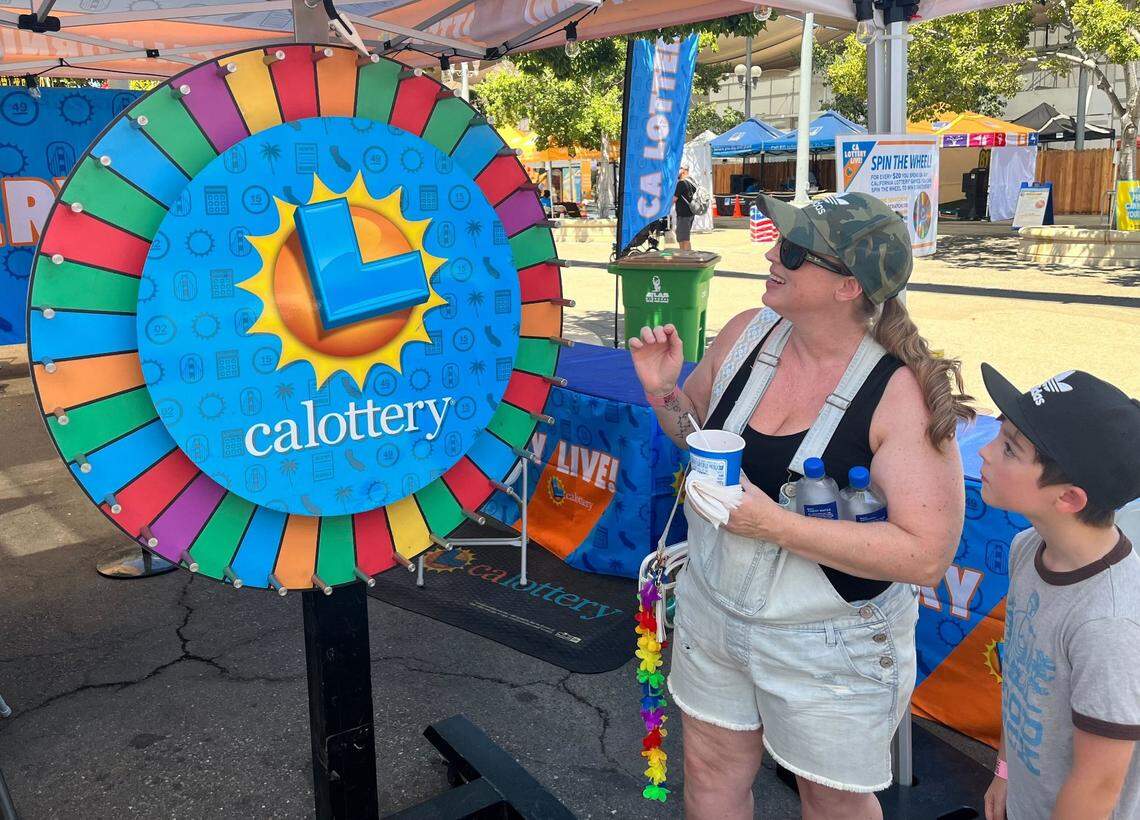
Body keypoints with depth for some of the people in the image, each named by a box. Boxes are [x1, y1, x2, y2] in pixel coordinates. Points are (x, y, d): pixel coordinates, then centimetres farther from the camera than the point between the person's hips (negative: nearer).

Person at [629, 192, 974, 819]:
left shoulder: (904, 393, -25)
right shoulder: (746, 333, -9)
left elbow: (927, 556, -27)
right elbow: (697, 433, 8)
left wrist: (775, 524, -32)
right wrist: (662, 390, -14)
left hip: (830, 644, -4)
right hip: (713, 607, 5)